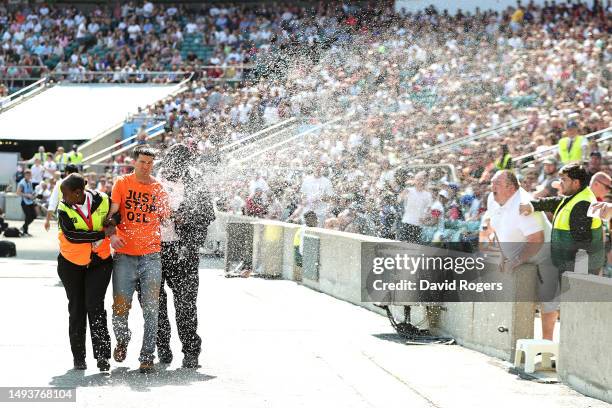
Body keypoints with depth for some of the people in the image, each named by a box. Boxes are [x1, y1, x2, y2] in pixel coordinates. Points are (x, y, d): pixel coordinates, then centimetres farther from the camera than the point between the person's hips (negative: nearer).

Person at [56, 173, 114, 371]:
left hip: (99, 262, -1)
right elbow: (71, 235, -26)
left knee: (95, 305, -13)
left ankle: (102, 355, -11)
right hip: (71, 264, 1)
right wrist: (102, 234, -28)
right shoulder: (64, 209, -12)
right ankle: (79, 357, 18)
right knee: (76, 309, 8)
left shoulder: (103, 201, -10)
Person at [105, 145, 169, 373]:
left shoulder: (159, 188, 10)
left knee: (151, 309, -3)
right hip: (124, 254, -1)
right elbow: (112, 213, -2)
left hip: (151, 254, 1)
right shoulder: (122, 184, 5)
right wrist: (112, 234, -17)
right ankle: (122, 340, 28)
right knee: (120, 306, -3)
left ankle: (147, 356, 2)